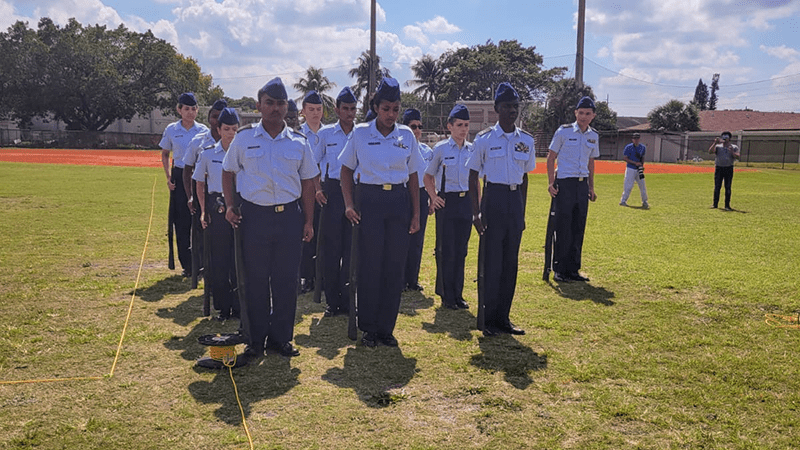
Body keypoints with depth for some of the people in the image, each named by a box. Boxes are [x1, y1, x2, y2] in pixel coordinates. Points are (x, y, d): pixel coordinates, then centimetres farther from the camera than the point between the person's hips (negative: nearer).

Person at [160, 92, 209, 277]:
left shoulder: (203, 130, 2)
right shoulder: (171, 130, 5)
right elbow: (165, 154, 16)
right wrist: (168, 177, 4)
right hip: (179, 177, 1)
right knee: (181, 222, 2)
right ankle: (187, 265, 12)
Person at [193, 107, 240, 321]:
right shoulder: (207, 154, 4)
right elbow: (200, 184, 13)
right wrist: (203, 211, 5)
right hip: (216, 210, 1)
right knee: (219, 259, 3)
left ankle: (239, 306, 12)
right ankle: (223, 306, 15)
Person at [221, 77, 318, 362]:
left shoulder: (299, 142, 7)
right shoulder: (244, 138, 4)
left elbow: (307, 183, 11)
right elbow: (228, 172, 13)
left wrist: (308, 221, 7)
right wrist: (230, 206, 1)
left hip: (289, 216, 1)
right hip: (254, 215, -1)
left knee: (286, 280, 5)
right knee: (255, 280, 4)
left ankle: (281, 338, 19)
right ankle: (255, 341, 17)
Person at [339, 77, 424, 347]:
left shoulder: (407, 136, 6)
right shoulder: (360, 134, 1)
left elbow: (413, 176, 10)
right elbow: (346, 169, 8)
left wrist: (416, 213, 5)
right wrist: (349, 204, -4)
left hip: (399, 202, 2)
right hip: (370, 200, -2)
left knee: (394, 266, 4)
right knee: (370, 265, 0)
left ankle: (386, 328, 16)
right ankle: (369, 328, 14)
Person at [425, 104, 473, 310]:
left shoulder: (472, 149, 8)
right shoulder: (440, 148, -2)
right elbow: (428, 176, 6)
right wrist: (434, 198, -6)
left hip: (466, 202, 3)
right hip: (447, 201, -3)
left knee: (461, 250, 7)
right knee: (446, 250, -1)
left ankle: (458, 294, 16)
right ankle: (447, 296, 9)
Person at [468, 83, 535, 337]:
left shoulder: (526, 140, 8)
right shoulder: (484, 139, -3)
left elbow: (524, 177, 16)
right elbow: (473, 177, -1)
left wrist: (522, 212, 13)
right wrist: (476, 212, -8)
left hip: (515, 199, 4)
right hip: (494, 198, -4)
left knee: (511, 261, 7)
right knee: (492, 260, -3)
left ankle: (503, 317, 17)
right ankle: (488, 319, 8)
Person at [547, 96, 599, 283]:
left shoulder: (593, 136, 11)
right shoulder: (563, 132, -4)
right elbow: (551, 157, -1)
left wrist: (591, 187, 16)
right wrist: (551, 183, -9)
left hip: (582, 184, 5)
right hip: (565, 183, -5)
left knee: (579, 228, 7)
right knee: (563, 228, -5)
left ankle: (573, 269, 16)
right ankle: (559, 270, 4)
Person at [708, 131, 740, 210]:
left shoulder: (734, 147, 9)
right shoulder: (718, 146, 12)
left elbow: (738, 157, -5)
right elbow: (710, 151, -7)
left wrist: (732, 152, -21)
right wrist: (715, 143, -16)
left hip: (729, 168, -1)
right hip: (719, 168, 1)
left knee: (728, 187, -2)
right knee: (717, 187, 2)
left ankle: (727, 205, 1)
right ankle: (715, 204, 8)